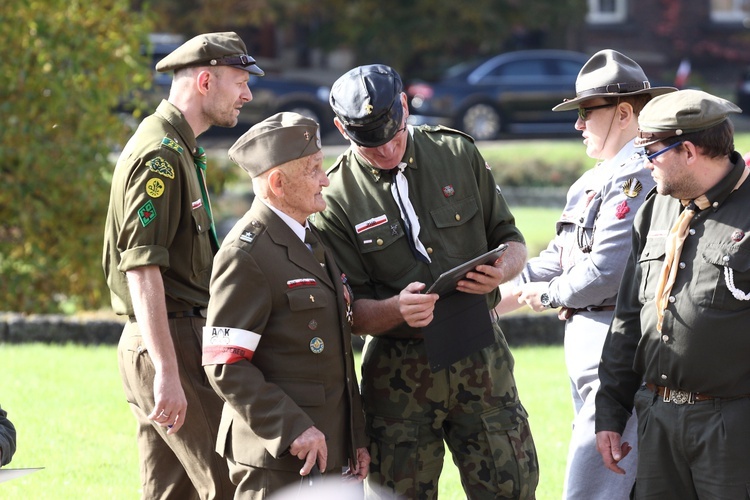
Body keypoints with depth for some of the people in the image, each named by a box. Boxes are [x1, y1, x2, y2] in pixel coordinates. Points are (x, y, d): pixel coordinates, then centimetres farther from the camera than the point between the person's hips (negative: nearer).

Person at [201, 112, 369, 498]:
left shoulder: (314, 243, 17)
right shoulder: (245, 253, -13)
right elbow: (225, 365, -18)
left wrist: (356, 438, 16)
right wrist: (293, 430, -23)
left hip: (331, 452, 9)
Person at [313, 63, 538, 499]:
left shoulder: (457, 153, 3)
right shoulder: (336, 198, -5)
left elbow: (511, 239, 10)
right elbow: (347, 309, -5)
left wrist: (501, 270, -13)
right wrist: (396, 309, -26)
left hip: (483, 359, 2)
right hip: (399, 372, -2)